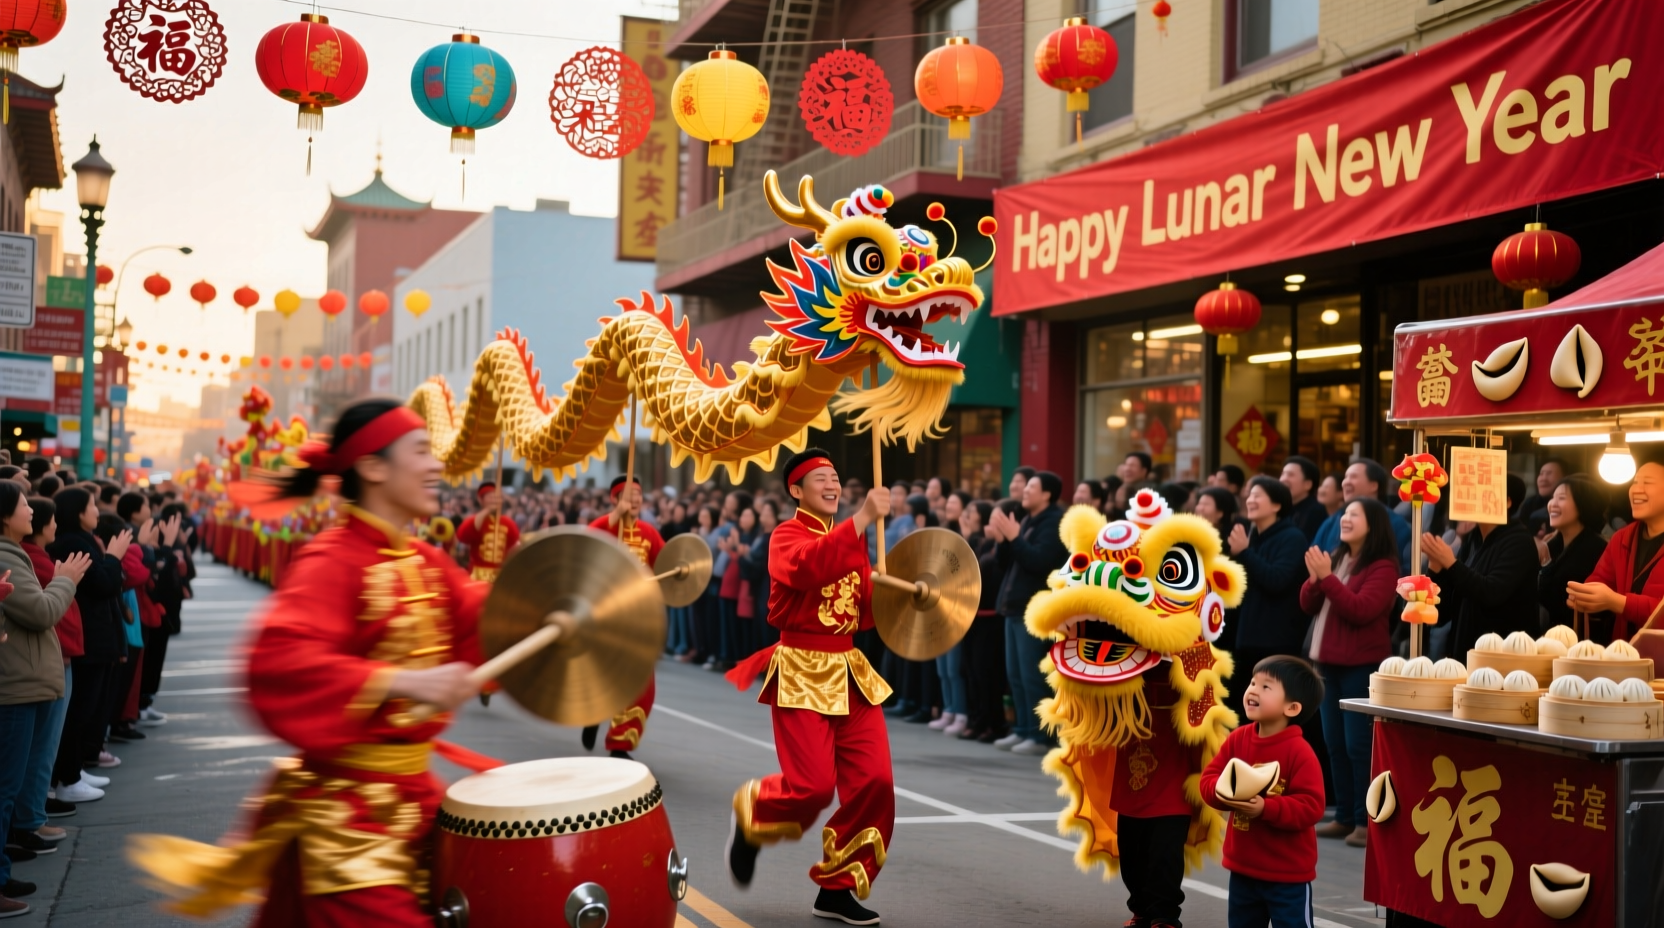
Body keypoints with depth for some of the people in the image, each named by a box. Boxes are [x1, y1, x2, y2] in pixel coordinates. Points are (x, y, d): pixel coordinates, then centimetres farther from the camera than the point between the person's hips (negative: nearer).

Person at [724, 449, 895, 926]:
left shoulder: (850, 540, 14)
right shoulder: (788, 535, -7)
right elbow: (807, 567, -32)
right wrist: (863, 518, -36)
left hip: (851, 671, 7)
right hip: (804, 674, -7)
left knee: (874, 782, -3)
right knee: (813, 784, -12)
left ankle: (838, 888, 10)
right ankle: (750, 818, 21)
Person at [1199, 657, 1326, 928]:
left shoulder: (1299, 752, -19)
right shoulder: (1238, 739, -1)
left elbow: (1311, 806, -22)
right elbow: (1208, 778, 0)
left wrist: (1265, 808, -33)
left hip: (1288, 872, -6)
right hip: (1242, 865, 6)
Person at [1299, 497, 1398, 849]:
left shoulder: (1383, 567, -9)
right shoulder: (1336, 558, 14)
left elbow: (1360, 610, -21)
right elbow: (1308, 605, 11)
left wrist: (1327, 577, -21)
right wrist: (1314, 577, -8)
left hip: (1363, 666, -8)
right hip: (1330, 662, 8)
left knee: (1359, 745, -7)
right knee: (1334, 744, 9)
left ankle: (1366, 821, -2)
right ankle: (1344, 817, 16)